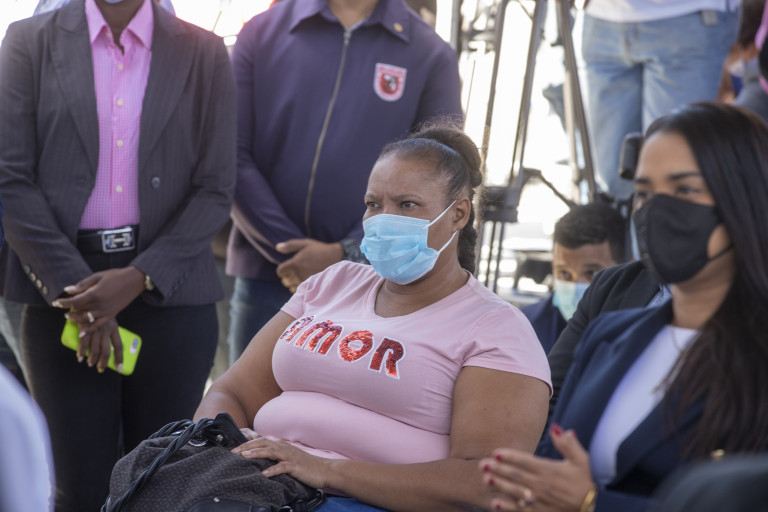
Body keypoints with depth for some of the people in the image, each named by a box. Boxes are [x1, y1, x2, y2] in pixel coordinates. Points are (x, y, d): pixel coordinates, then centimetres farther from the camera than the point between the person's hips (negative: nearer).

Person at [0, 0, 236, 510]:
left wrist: (139, 278, -11)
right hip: (62, 289, 0)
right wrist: (72, 286, -10)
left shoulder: (204, 53, 6)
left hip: (170, 291, 1)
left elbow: (216, 189, 2)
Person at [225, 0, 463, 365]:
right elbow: (234, 159, 0)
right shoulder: (262, 32, 7)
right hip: (267, 281, 2)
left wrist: (344, 254, -12)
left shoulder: (431, 56, 3)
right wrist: (289, 252, -10)